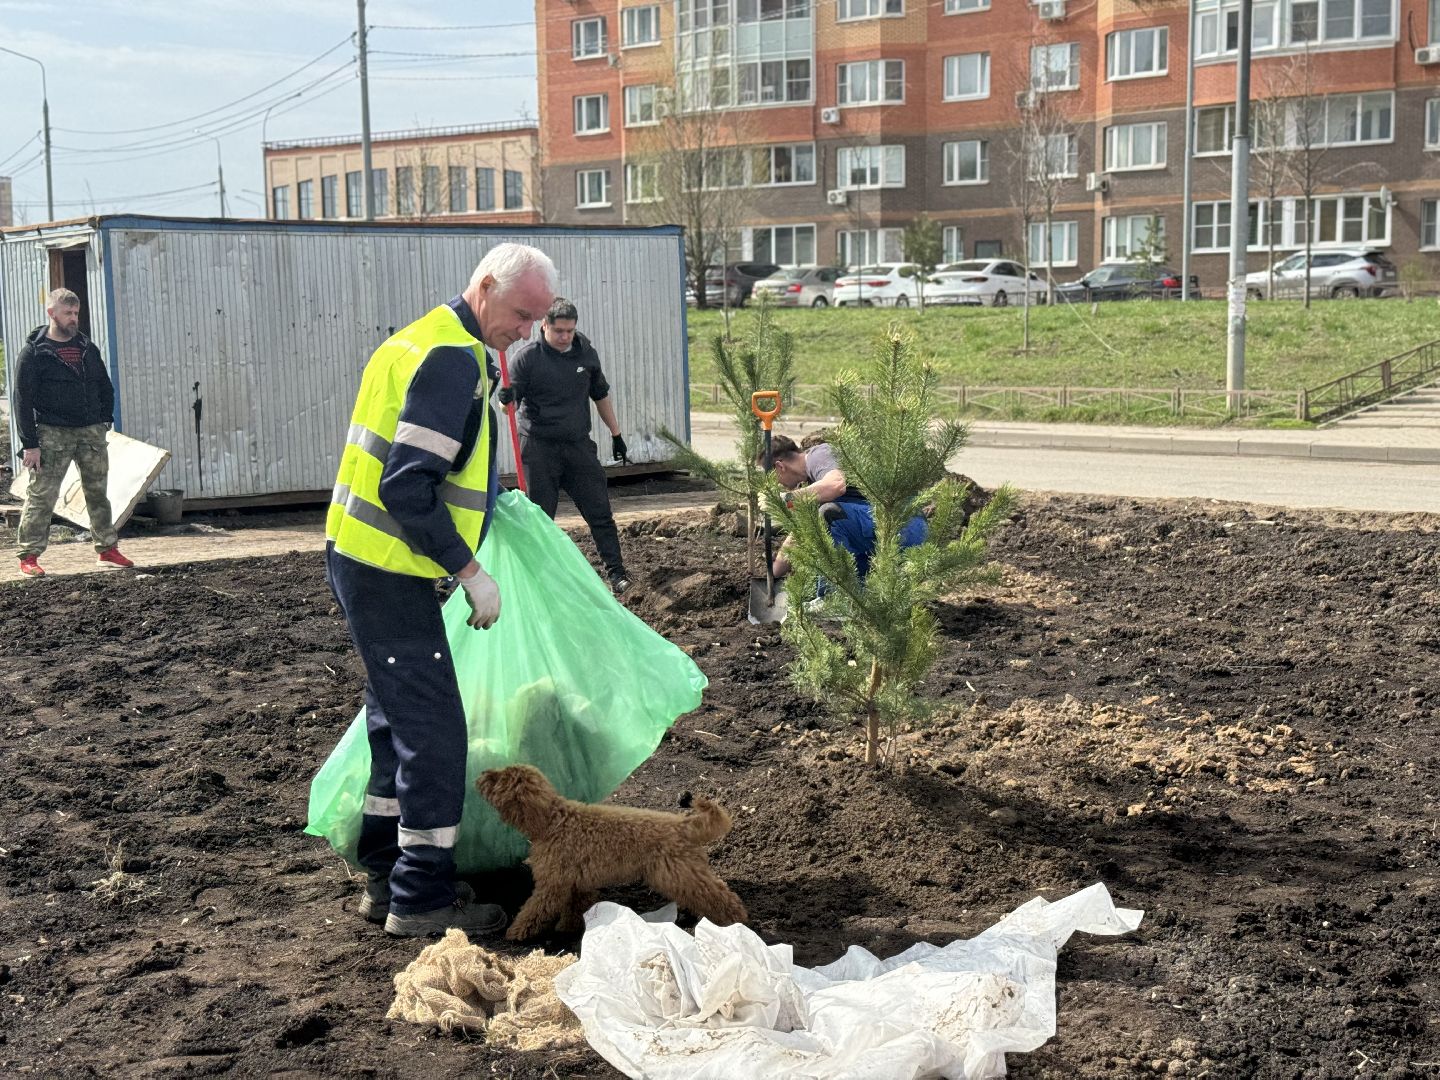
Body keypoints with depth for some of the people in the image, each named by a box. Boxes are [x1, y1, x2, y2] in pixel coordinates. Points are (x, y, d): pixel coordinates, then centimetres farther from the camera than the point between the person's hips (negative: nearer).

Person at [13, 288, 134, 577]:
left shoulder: (87, 348, 12)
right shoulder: (34, 352, -5)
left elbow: (106, 387, 20)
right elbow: (23, 400, -7)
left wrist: (104, 421, 8)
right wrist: (29, 443, -13)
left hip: (91, 432, 5)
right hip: (52, 434, -5)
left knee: (97, 492, 10)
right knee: (41, 496, -5)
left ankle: (107, 549, 19)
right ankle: (29, 556, 0)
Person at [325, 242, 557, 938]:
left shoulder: (426, 340, 16)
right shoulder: (454, 358, -17)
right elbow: (407, 487, -24)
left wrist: (484, 501, 23)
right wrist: (470, 572, -19)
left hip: (363, 563, 11)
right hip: (390, 573, -11)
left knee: (400, 724, 17)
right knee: (434, 731, -4)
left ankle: (385, 876, 26)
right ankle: (422, 898, 4)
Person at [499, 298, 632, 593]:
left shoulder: (586, 353, 5)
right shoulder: (526, 357, -8)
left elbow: (600, 395, 18)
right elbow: (509, 403, -7)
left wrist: (616, 433, 19)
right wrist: (507, 399, -31)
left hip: (579, 445, 3)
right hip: (539, 449, -3)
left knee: (600, 511, 1)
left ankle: (616, 572, 7)